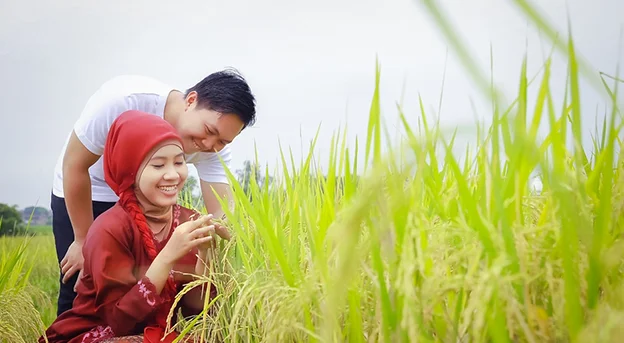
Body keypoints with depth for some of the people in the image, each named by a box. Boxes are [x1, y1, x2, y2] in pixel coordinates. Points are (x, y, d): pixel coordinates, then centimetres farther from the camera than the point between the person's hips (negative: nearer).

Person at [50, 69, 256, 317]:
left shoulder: (215, 149, -22)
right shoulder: (123, 99, -35)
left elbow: (223, 213, -24)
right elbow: (74, 164, -24)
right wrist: (84, 241, -17)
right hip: (81, 194, -3)